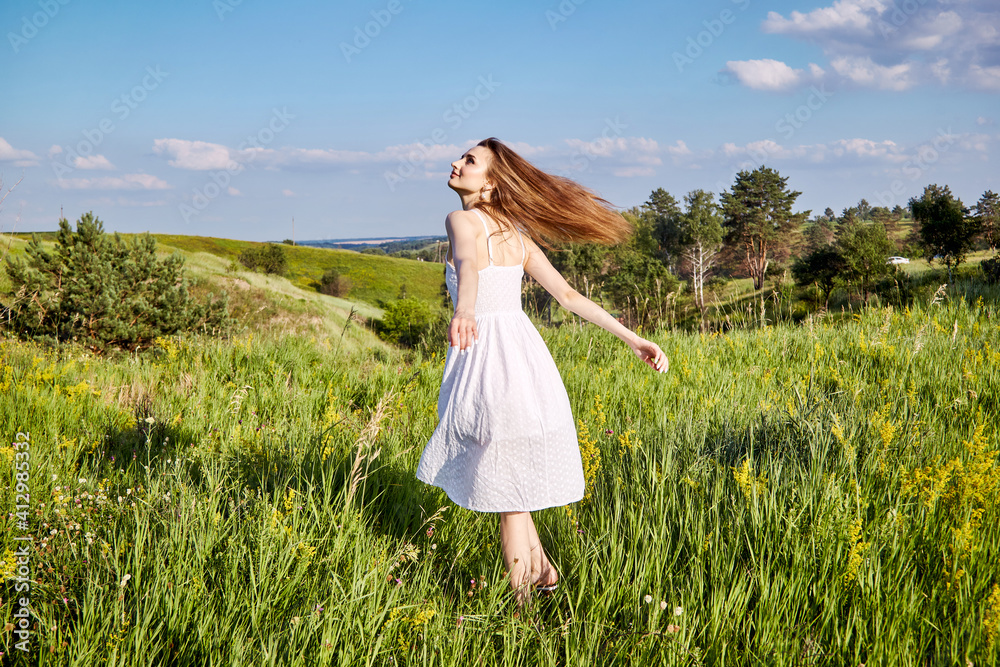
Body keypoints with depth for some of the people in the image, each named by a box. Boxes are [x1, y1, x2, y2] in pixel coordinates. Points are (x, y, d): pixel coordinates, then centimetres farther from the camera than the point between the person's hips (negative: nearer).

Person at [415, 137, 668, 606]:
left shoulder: (462, 220, -7)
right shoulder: (517, 234, 14)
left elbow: (468, 264, -31)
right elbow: (568, 295, 10)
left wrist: (463, 312, -51)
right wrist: (632, 339, 12)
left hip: (488, 361, -7)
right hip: (525, 353, 7)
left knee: (507, 499, 5)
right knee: (506, 481, 28)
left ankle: (521, 607, 16)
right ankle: (540, 569, 36)